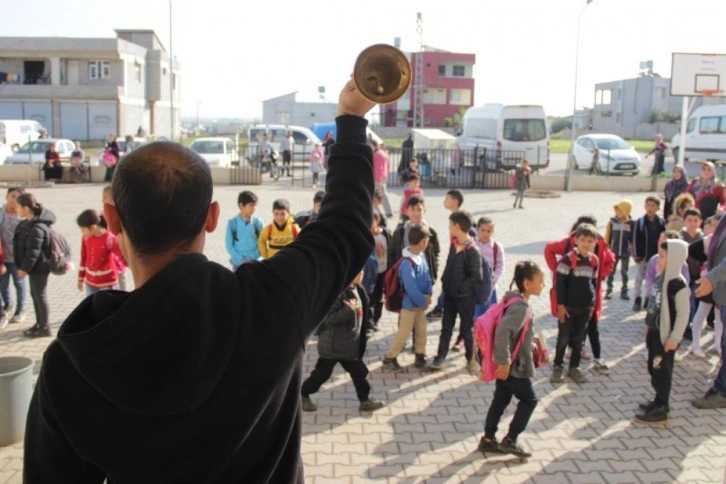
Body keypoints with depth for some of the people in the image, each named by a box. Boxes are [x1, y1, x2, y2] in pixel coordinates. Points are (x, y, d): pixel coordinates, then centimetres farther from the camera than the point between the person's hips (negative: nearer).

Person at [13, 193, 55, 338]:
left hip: (39, 267, -10)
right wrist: (24, 266, 20)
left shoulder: (37, 228, -25)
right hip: (36, 266, 10)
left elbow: (33, 252, -24)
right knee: (35, 294, 18)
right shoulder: (29, 223, 8)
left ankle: (45, 327, 10)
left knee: (40, 295, 0)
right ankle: (39, 323, 30)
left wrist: (24, 268, -18)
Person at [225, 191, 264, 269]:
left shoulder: (258, 222, -3)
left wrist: (252, 258, -10)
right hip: (238, 263, -1)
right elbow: (229, 244, -3)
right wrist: (240, 259, -11)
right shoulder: (232, 222, -6)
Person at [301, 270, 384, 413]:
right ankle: (302, 396, 26)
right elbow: (328, 318, -27)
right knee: (322, 373, 7)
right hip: (333, 344, -8)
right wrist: (349, 309, -31)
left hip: (350, 343, 8)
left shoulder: (357, 290, 4)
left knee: (358, 372, 11)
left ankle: (365, 400, 22)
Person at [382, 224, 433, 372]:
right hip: (410, 303, -8)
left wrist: (429, 294, -7)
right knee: (403, 333, -1)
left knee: (421, 331, 15)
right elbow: (410, 287, -27)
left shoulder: (421, 256, -1)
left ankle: (420, 357, 29)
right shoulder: (407, 263, -27)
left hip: (421, 302, 8)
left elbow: (427, 275, 6)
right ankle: (389, 359, 11)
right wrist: (423, 301, -17)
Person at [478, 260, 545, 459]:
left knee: (501, 399, 15)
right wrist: (504, 361, -31)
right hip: (513, 365, -9)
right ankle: (509, 441, 13)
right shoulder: (520, 307, -25)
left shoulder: (514, 300, 5)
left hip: (508, 364, 9)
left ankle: (488, 439, 23)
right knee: (529, 400, 7)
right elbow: (503, 332, -36)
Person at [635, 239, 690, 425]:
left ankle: (661, 410, 8)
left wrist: (674, 338, -18)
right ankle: (660, 400, 31)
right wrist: (648, 326, 18)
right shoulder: (660, 278, 4)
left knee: (662, 371, -1)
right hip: (655, 331, 8)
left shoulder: (678, 285, -20)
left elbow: (683, 314, -18)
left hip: (666, 335, -8)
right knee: (654, 368, 17)